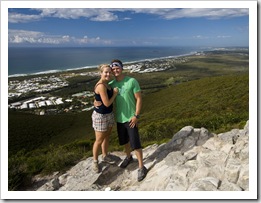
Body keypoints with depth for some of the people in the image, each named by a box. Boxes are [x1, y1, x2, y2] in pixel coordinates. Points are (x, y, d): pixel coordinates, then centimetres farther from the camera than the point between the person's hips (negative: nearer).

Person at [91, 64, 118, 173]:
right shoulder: (101, 86, -25)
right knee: (99, 140, 7)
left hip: (109, 114, 9)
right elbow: (107, 103, -24)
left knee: (106, 137, 24)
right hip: (100, 116, -9)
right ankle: (95, 161, 29)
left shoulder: (107, 84, 4)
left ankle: (105, 156, 44)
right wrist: (115, 93, -14)